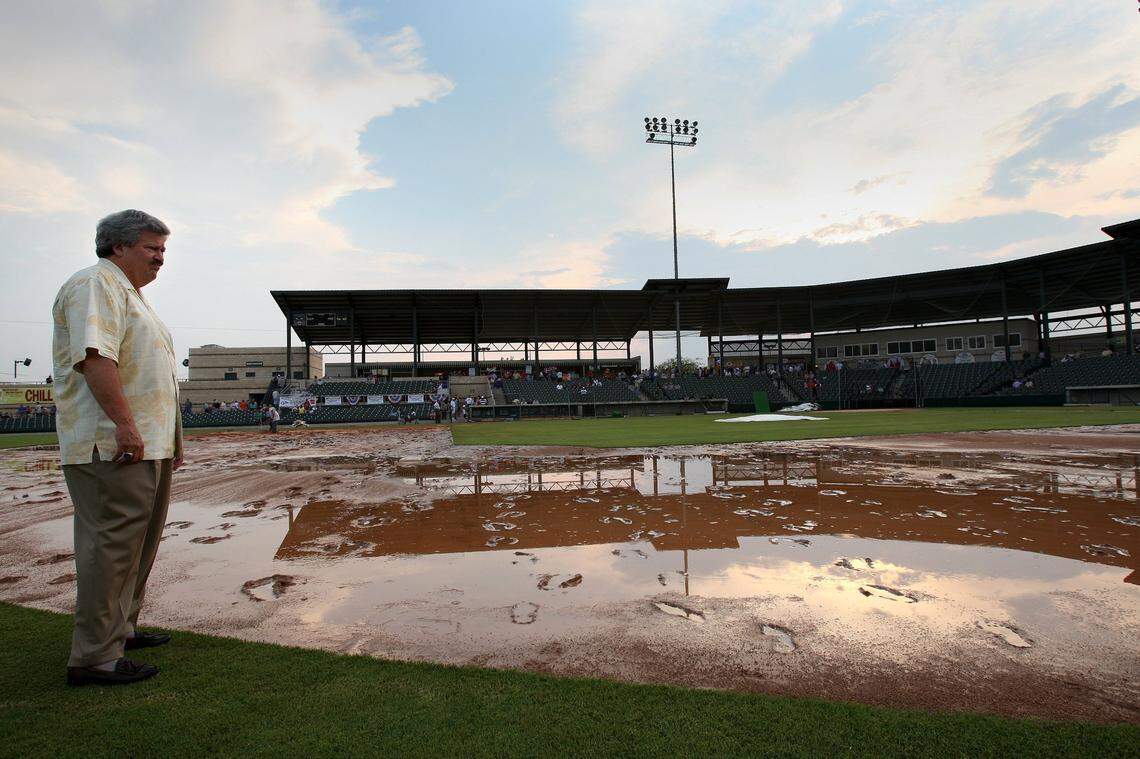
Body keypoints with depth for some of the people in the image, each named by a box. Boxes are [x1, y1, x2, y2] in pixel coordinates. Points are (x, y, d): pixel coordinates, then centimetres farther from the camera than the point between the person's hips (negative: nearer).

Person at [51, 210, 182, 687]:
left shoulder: (130, 294, 25)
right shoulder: (96, 283, -7)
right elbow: (94, 356, -22)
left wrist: (169, 439, 24)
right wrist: (124, 423, -27)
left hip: (146, 447, 11)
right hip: (113, 448, -11)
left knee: (140, 543, 18)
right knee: (112, 545, -6)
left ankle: (121, 629, 32)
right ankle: (94, 658, 3)